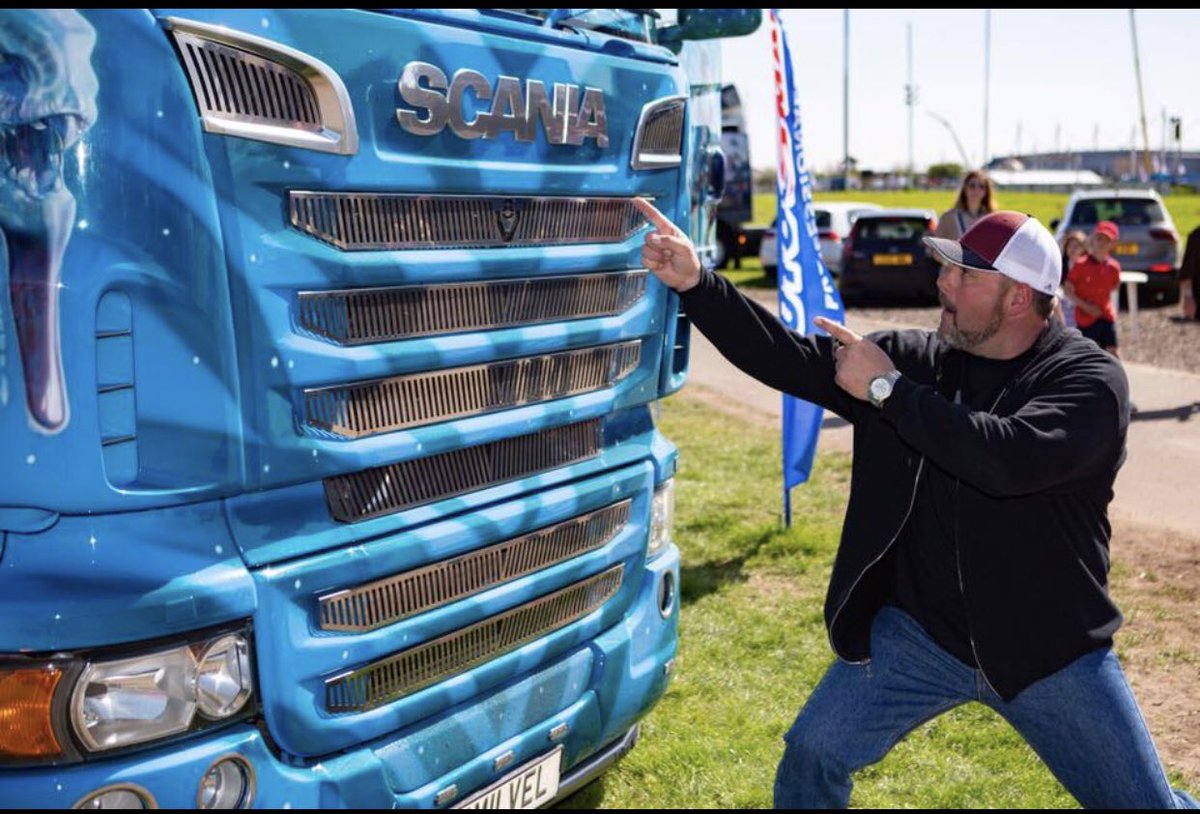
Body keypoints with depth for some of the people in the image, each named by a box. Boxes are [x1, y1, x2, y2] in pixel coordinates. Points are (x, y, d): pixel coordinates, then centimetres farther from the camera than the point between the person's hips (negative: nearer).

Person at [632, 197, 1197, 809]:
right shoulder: (917, 359, -1)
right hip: (918, 636, 3)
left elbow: (1009, 459, -33)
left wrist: (888, 389, -25)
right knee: (812, 757, -2)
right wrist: (695, 283, -16)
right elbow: (789, 359, -6)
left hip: (1051, 651, -2)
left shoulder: (1090, 379, -14)